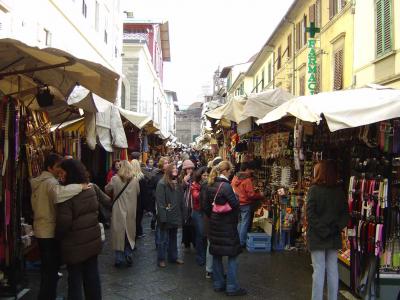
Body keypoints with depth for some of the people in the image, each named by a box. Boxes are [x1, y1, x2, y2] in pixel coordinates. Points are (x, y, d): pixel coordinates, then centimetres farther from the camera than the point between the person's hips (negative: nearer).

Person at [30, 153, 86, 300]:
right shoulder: (50, 182, -21)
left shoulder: (39, 181, 11)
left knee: (47, 267, 21)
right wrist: (80, 186, -38)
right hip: (50, 232, -10)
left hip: (41, 230, 10)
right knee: (52, 268, 1)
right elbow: (58, 194, -46)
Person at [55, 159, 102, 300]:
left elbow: (64, 223, -18)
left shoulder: (67, 194, -20)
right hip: (93, 240, 6)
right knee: (92, 274, 17)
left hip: (75, 244, -6)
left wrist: (58, 236, -3)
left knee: (75, 278, 8)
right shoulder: (91, 190, 1)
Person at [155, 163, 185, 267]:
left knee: (173, 238, 17)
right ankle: (161, 259, 15)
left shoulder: (178, 184, 10)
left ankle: (173, 257, 28)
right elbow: (160, 201, -17)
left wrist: (181, 215, 6)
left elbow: (181, 201, 12)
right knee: (163, 239, 4)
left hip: (175, 217, 7)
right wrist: (163, 217, -20)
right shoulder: (162, 183, -12)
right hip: (166, 217, -7)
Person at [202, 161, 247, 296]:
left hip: (214, 224, 8)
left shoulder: (210, 186, 5)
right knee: (232, 255, 2)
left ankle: (218, 283, 23)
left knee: (217, 254, 14)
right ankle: (232, 287, 5)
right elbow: (235, 205, -20)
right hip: (227, 225, -7)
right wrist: (235, 218, -1)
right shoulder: (226, 186, -18)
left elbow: (206, 206, 9)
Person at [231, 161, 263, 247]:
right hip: (246, 204, -7)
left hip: (237, 204, 7)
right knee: (245, 224, 3)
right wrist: (261, 196, -6)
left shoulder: (235, 178, 3)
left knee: (239, 222, 19)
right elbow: (251, 194, -19)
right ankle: (242, 243, 9)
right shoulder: (247, 180, -19)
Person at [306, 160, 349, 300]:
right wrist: (336, 228, -3)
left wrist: (322, 230, -12)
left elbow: (310, 214, -16)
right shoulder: (339, 190, 2)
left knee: (319, 270, 2)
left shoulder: (314, 190, -11)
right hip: (334, 236, 4)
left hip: (317, 236, -4)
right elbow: (345, 214, 1)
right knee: (333, 269, 12)